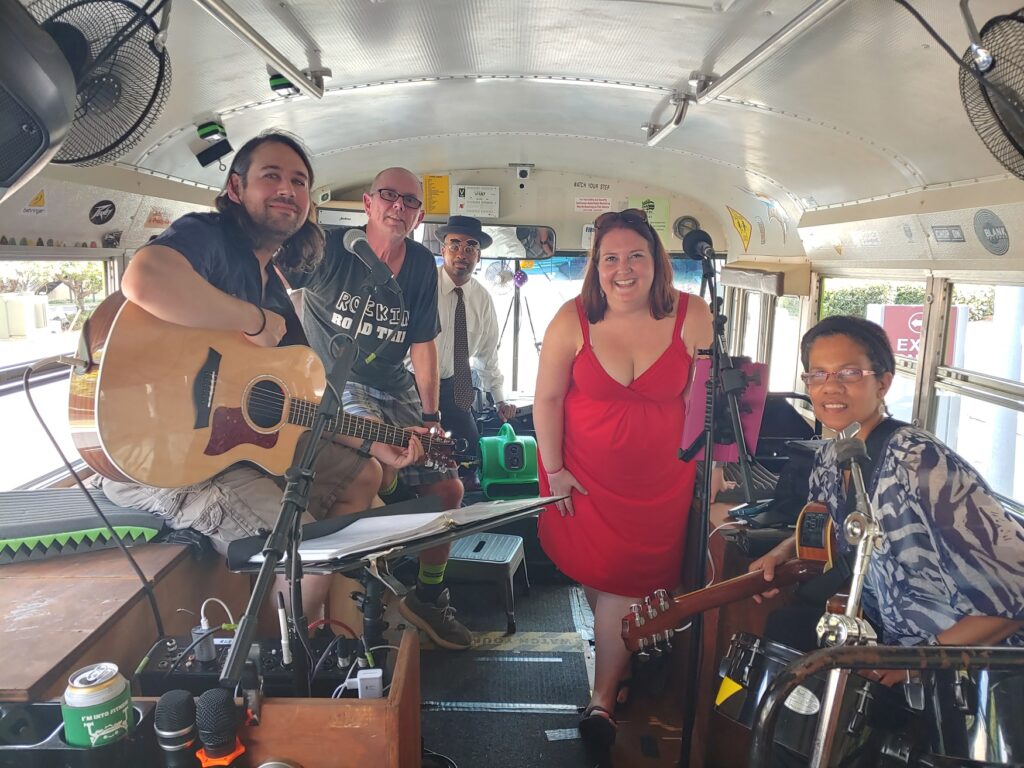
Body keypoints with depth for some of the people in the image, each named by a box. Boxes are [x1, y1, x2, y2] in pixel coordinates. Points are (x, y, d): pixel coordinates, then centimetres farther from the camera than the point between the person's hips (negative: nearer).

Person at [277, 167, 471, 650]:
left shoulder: (422, 267, 4)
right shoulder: (330, 250, -10)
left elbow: (423, 344, 7)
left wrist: (431, 417, 3)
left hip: (396, 391, 6)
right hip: (334, 384, -6)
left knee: (448, 488, 1)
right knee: (384, 461, -33)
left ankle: (428, 596, 24)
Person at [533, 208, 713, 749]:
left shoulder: (691, 316, -11)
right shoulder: (573, 320, -12)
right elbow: (547, 398, -6)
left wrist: (697, 461, -2)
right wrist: (553, 470, -5)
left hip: (659, 479, 0)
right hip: (586, 476, 1)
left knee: (628, 581, 3)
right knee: (591, 571, 14)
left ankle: (603, 699, 21)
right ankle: (618, 654, 47)